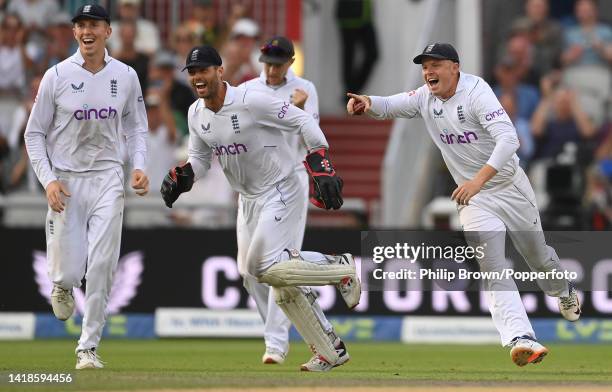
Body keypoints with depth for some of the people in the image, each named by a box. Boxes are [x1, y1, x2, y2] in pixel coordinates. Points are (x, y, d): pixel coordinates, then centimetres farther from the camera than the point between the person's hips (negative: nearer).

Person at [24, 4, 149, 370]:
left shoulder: (126, 76, 2)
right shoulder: (57, 76, -5)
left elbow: (136, 126, 14)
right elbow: (35, 133, 0)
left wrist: (139, 166, -3)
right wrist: (48, 180, -12)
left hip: (107, 179, 1)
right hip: (65, 181, -1)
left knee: (101, 267, -9)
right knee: (69, 271, -4)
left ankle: (89, 347, 1)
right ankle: (62, 283, 35)